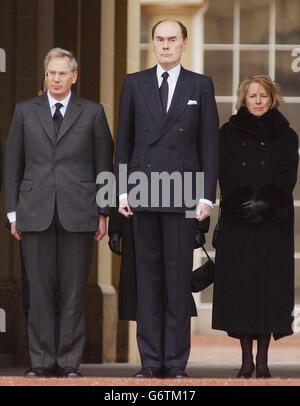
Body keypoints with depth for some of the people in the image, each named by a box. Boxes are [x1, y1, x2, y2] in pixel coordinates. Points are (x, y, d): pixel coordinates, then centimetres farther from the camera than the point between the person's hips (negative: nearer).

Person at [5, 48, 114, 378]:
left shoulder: (92, 113, 8)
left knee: (73, 291, 0)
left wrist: (103, 212, 4)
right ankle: (42, 361, 6)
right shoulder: (25, 111, 11)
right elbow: (13, 164, 11)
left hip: (77, 213, -1)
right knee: (39, 291, 0)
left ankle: (70, 362, 5)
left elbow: (103, 164, 9)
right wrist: (13, 212, 5)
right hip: (36, 213, 1)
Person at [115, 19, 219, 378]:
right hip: (143, 194, 2)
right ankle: (151, 361, 6)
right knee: (148, 277, 3)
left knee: (179, 279, -2)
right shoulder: (134, 84, 10)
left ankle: (176, 362, 1)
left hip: (183, 194, -1)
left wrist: (207, 196, -3)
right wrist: (122, 191, 3)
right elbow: (123, 141, 11)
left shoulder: (201, 86, 7)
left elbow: (209, 144, 4)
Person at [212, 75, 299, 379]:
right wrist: (246, 203, -15)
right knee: (240, 283, -4)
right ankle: (246, 359, 2)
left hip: (274, 221, 0)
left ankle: (263, 360, 0)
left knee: (269, 285, -4)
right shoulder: (229, 134, 9)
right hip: (237, 222, 0)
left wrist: (265, 202, -16)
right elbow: (228, 176, 0)